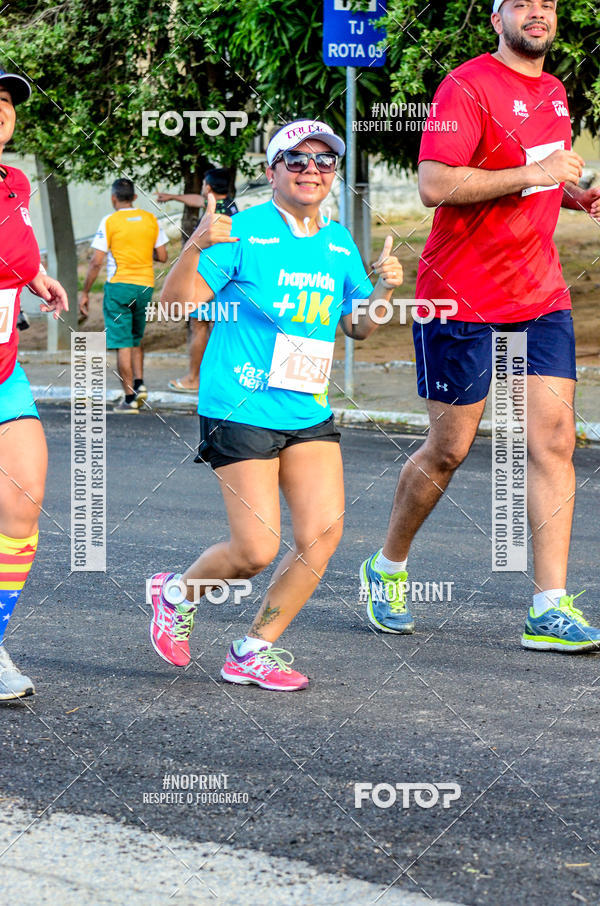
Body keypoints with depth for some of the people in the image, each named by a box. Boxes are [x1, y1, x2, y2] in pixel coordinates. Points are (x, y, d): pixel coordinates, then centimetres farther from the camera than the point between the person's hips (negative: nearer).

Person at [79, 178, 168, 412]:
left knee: (122, 343, -1)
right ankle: (139, 384, 6)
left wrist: (85, 293, -1)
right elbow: (162, 256, 6)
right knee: (136, 339, 22)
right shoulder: (150, 219, 4)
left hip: (119, 285, -4)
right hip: (145, 285, 4)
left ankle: (129, 398, -3)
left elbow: (96, 262, -9)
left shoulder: (109, 222, -7)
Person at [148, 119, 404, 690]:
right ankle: (177, 594, 24)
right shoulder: (243, 232, -9)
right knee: (256, 552, -8)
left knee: (324, 528, -8)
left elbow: (358, 325, 19)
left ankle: (254, 650, 7)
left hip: (309, 413, 6)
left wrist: (385, 289, 0)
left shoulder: (340, 244, 10)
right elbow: (174, 302, -13)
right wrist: (195, 247, -30)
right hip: (241, 410, -6)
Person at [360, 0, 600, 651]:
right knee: (448, 450, 3)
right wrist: (533, 173, -23)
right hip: (463, 295, -6)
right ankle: (386, 570, 26)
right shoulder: (467, 86, -12)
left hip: (540, 294, 6)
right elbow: (434, 184, -22)